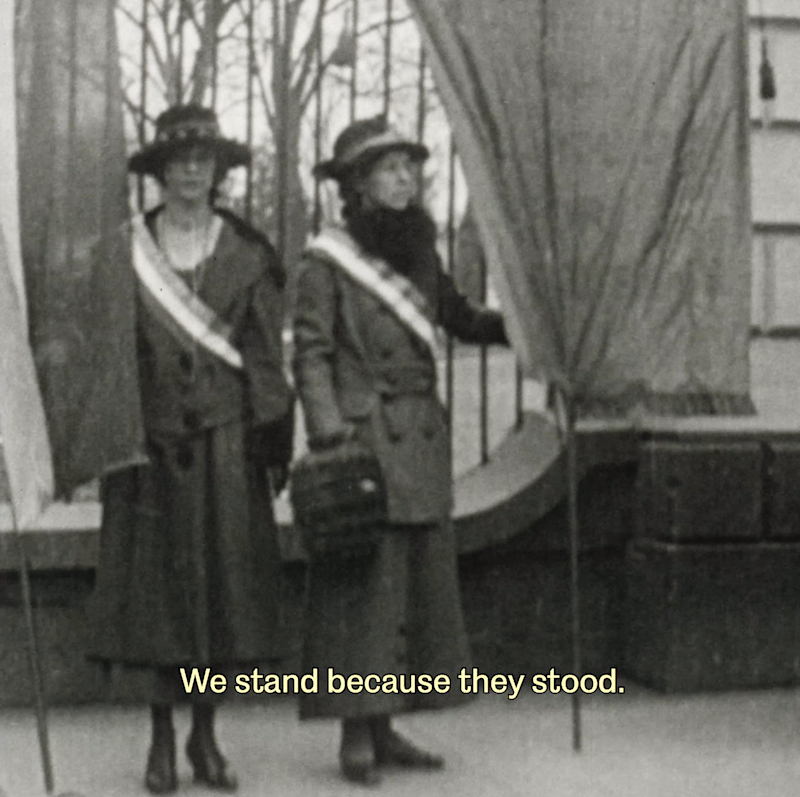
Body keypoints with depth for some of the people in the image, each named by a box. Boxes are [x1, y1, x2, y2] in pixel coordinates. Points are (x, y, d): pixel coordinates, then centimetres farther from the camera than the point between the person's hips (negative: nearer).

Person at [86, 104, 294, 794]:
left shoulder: (247, 252, 6)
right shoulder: (128, 250, 4)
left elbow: (265, 355, 4)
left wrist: (274, 439, -2)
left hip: (227, 438, 1)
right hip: (152, 435, -1)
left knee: (224, 575, 3)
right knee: (158, 577, 1)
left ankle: (206, 734, 16)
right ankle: (163, 737, 12)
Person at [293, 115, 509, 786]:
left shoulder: (419, 252, 13)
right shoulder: (325, 261, -5)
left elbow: (458, 317, 23)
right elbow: (310, 355, -8)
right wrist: (331, 439, -16)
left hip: (422, 441, 7)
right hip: (363, 439, -7)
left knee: (422, 583, 8)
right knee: (363, 585, -5)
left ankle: (385, 728, 19)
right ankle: (356, 735, 6)